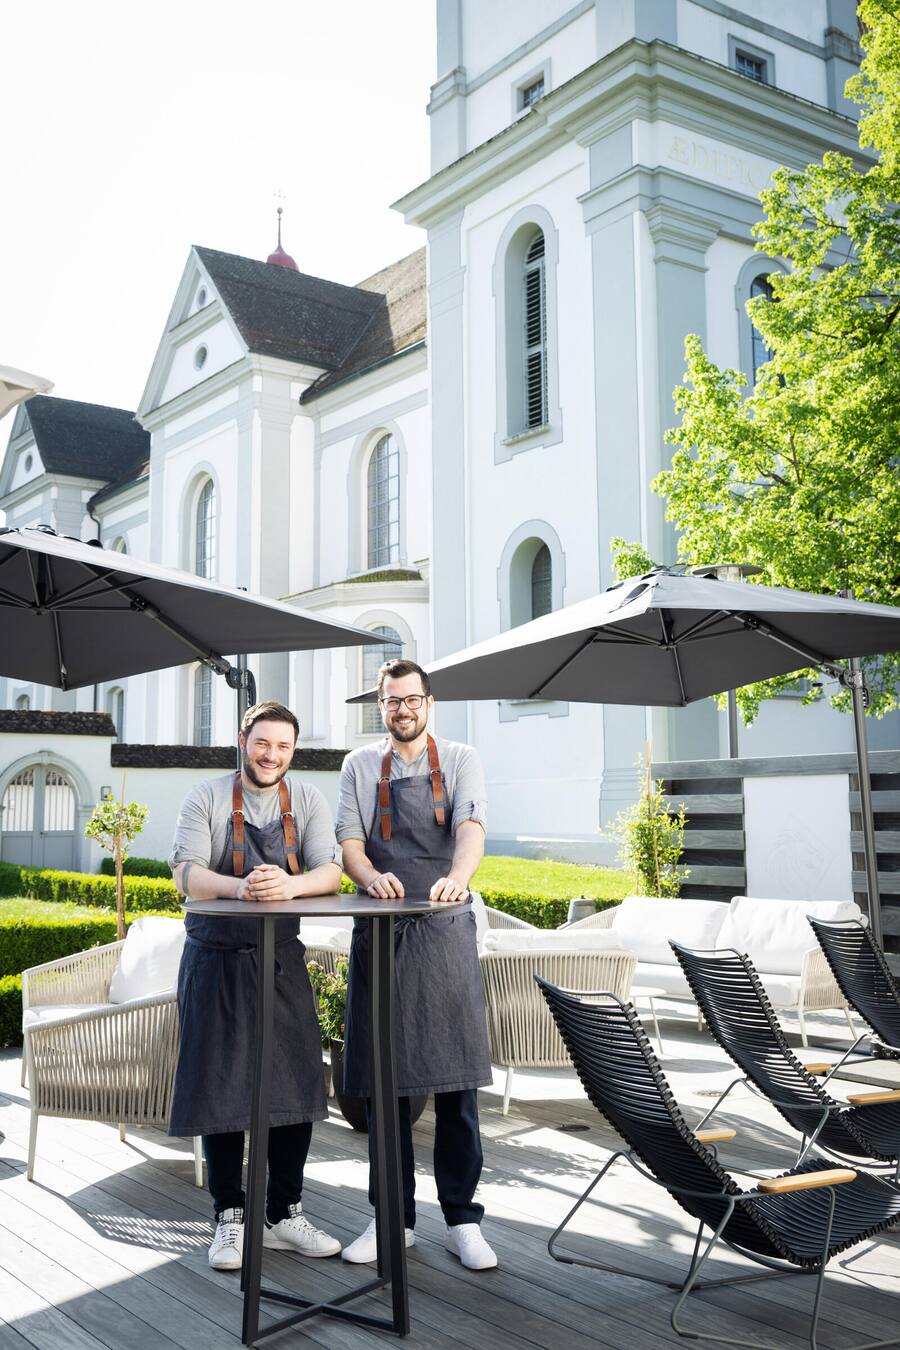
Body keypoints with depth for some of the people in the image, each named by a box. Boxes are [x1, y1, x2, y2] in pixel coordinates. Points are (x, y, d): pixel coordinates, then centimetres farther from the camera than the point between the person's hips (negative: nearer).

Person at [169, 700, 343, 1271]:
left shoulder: (307, 801, 1)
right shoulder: (206, 798, -4)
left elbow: (331, 871, -10)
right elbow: (186, 874, -15)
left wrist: (290, 885, -32)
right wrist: (239, 887, -35)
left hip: (282, 961, 2)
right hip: (216, 961, -2)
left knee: (295, 1088, 6)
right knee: (220, 1090, 4)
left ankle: (286, 1214, 21)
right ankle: (230, 1217, 19)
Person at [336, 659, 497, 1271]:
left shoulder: (461, 760, 6)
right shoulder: (360, 766, 11)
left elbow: (471, 827, -11)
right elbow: (349, 839, 3)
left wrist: (458, 876, -32)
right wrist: (371, 876, -20)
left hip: (445, 929, -1)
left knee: (457, 1078, 0)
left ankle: (463, 1218, 11)